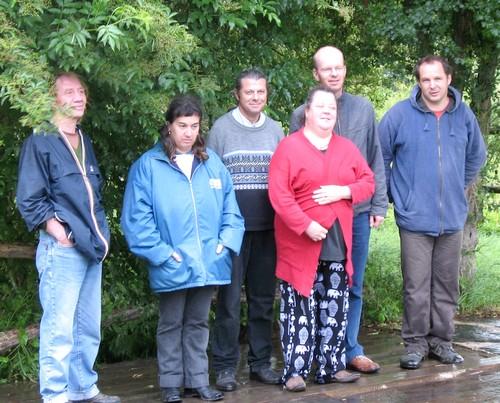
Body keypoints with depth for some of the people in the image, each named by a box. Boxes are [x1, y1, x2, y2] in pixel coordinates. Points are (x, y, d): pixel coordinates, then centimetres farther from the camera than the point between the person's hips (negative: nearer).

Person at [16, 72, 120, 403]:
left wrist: (101, 233, 14)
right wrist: (59, 233, -14)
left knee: (89, 329, 12)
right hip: (62, 249, -7)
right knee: (59, 329, -8)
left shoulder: (84, 142, 19)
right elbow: (29, 200, -8)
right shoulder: (40, 141, -4)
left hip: (91, 248, 8)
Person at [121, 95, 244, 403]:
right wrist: (162, 253, -15)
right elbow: (137, 217, -10)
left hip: (207, 263, 4)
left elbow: (230, 208, 9)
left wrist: (226, 241, -4)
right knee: (172, 325, 9)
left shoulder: (212, 162, 6)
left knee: (198, 323, 15)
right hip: (172, 267, -4)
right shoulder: (148, 165, -7)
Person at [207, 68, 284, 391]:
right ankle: (225, 365, 9)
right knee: (230, 298, 1)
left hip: (268, 228, 3)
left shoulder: (275, 129, 8)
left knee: (264, 298, 10)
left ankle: (261, 362, 20)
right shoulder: (222, 128, -2)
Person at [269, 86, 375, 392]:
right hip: (300, 243, -5)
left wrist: (343, 191, -9)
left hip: (337, 244, 5)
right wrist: (306, 226, -20)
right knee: (300, 310, -1)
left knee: (335, 309, 10)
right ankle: (296, 370, 6)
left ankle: (332, 366, 19)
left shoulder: (347, 148, 12)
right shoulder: (289, 147, -5)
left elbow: (368, 181, 11)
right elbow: (279, 194, -13)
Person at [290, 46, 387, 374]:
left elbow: (375, 160, 8)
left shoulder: (363, 108, 5)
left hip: (358, 212, 2)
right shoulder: (301, 115, -1)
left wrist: (379, 205, 4)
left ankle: (350, 350, 21)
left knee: (353, 286, 10)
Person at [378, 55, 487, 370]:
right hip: (415, 217, -3)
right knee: (416, 287, 0)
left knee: (447, 285, 11)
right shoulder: (400, 114, -6)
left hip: (453, 218, 3)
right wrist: (394, 194, 3)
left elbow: (477, 156, 21)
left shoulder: (464, 115, 4)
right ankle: (416, 342, 13)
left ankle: (441, 340, 23)